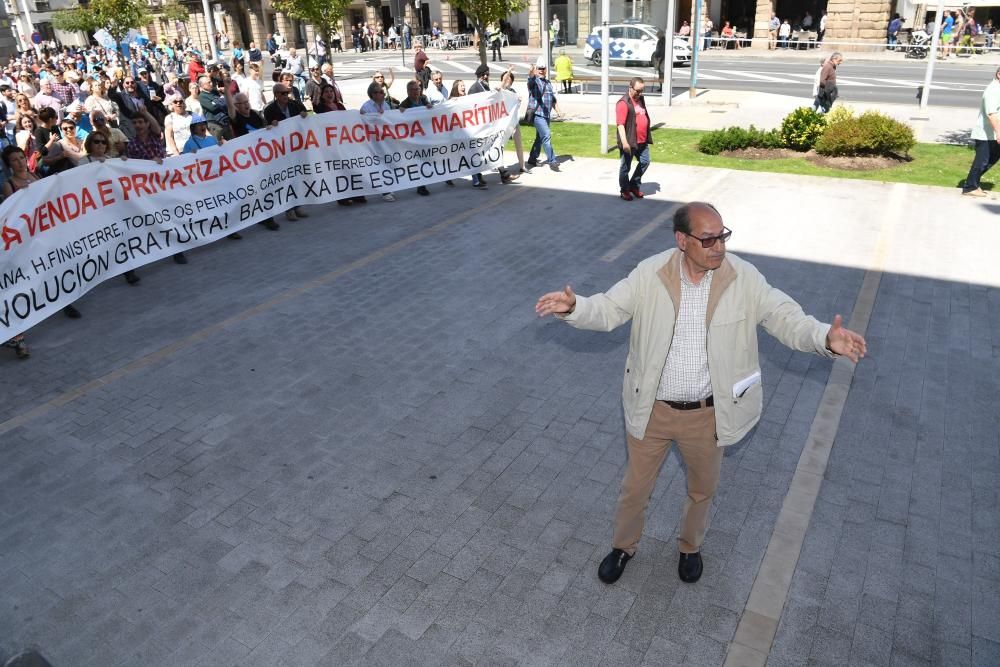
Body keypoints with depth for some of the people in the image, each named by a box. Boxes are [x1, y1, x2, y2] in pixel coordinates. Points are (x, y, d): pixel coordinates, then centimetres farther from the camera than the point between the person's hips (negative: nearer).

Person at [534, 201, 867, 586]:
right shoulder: (650, 273, -14)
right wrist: (573, 307, -34)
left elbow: (785, 317, -12)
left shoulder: (744, 279, -13)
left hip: (707, 413, 1)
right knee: (635, 487, 18)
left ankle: (690, 547, 54)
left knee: (702, 489, 23)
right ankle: (623, 546, 47)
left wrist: (825, 338, -33)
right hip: (652, 409, 0)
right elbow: (608, 310, -12)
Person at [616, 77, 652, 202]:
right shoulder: (623, 103, -16)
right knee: (625, 167, 4)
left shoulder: (640, 100, 12)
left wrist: (648, 137, 24)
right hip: (629, 142, -8)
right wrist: (624, 142, -29)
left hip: (642, 141, 8)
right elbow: (620, 124, -22)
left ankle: (634, 185, 28)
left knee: (645, 162, 13)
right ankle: (624, 191, 18)